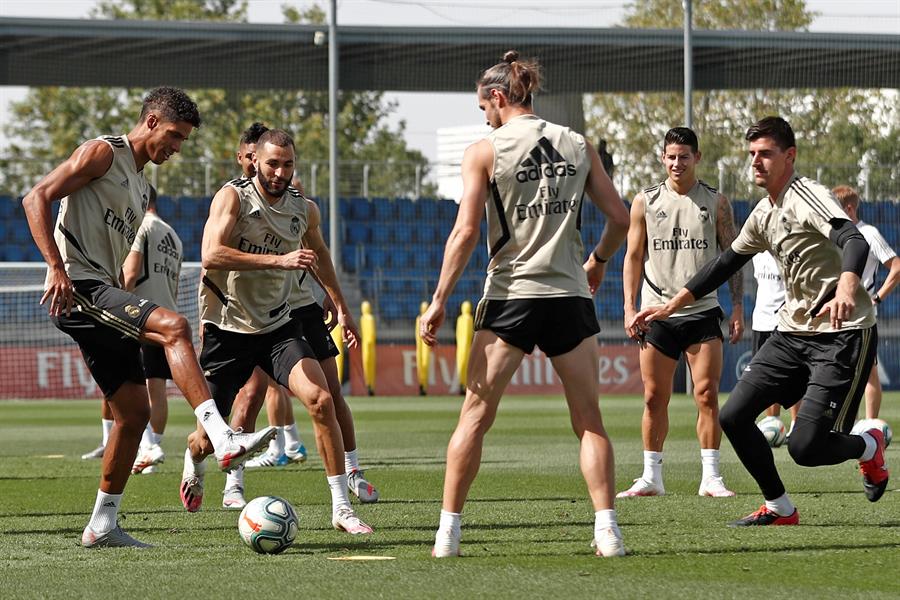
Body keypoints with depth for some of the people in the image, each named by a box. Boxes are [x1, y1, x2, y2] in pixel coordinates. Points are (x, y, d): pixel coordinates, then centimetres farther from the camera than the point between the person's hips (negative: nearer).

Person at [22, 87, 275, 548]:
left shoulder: (140, 187, 25)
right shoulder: (103, 153, -3)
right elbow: (37, 198, -13)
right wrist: (56, 268, -22)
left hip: (103, 294, 10)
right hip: (77, 289, -10)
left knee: (135, 411, 6)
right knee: (173, 325, -29)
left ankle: (101, 526, 12)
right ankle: (223, 441, -42)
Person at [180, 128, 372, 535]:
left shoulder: (302, 208, 4)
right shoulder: (233, 197, -13)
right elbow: (211, 255, -29)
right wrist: (278, 260, -35)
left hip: (277, 326, 3)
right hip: (227, 329, -3)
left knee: (320, 399, -22)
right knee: (210, 437, 6)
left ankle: (341, 507, -17)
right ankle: (194, 460, 46)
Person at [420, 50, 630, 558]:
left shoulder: (485, 150, -2)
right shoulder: (578, 145, 8)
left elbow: (466, 232, -8)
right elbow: (619, 217, 9)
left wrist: (440, 301, -4)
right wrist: (599, 260, 27)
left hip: (510, 297, -2)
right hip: (570, 297, 2)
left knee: (476, 415, 5)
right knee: (590, 421, 8)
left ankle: (449, 531, 4)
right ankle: (607, 530, -1)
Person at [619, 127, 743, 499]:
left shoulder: (716, 202, 4)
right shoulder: (645, 202, 6)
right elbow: (633, 256, 10)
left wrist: (737, 306, -2)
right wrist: (629, 308, 2)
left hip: (703, 312, -1)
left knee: (707, 394, -6)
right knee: (654, 397, 2)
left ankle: (711, 478, -2)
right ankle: (651, 478, 10)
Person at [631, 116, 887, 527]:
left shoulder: (808, 196, -14)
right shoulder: (763, 214, 12)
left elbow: (854, 240, -31)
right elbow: (725, 263, 24)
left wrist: (847, 286, -52)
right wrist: (671, 307, 24)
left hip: (844, 334, -8)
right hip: (793, 333, 8)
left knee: (805, 447, -15)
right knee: (733, 417, -1)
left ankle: (869, 446, 18)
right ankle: (779, 508, 14)